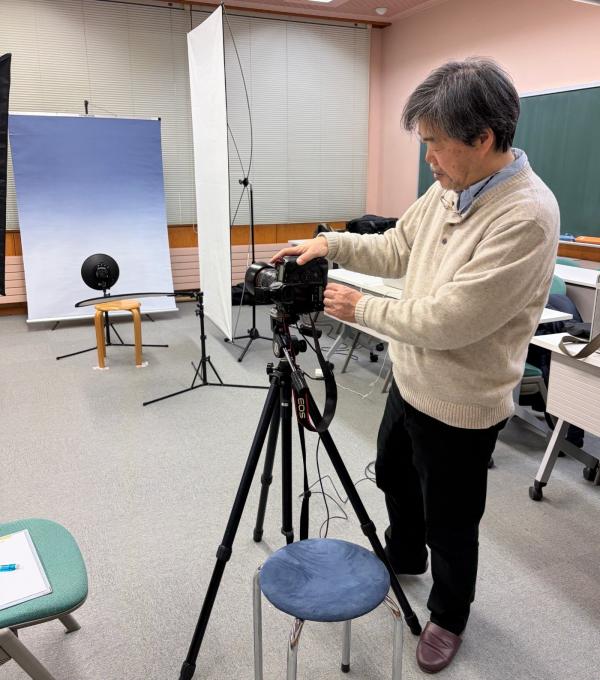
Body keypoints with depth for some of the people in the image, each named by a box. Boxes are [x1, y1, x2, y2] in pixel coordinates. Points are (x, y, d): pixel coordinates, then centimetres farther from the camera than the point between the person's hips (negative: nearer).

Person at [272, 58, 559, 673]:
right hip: (409, 378, 8)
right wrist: (332, 244, -5)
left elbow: (447, 321, -30)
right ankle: (403, 557, 59)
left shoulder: (527, 216, -29)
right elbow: (396, 250, 9)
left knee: (449, 523, 14)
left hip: (459, 405, -8)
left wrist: (361, 309, -18)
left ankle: (448, 616, 44)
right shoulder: (450, 187, -2)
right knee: (393, 476, 29)